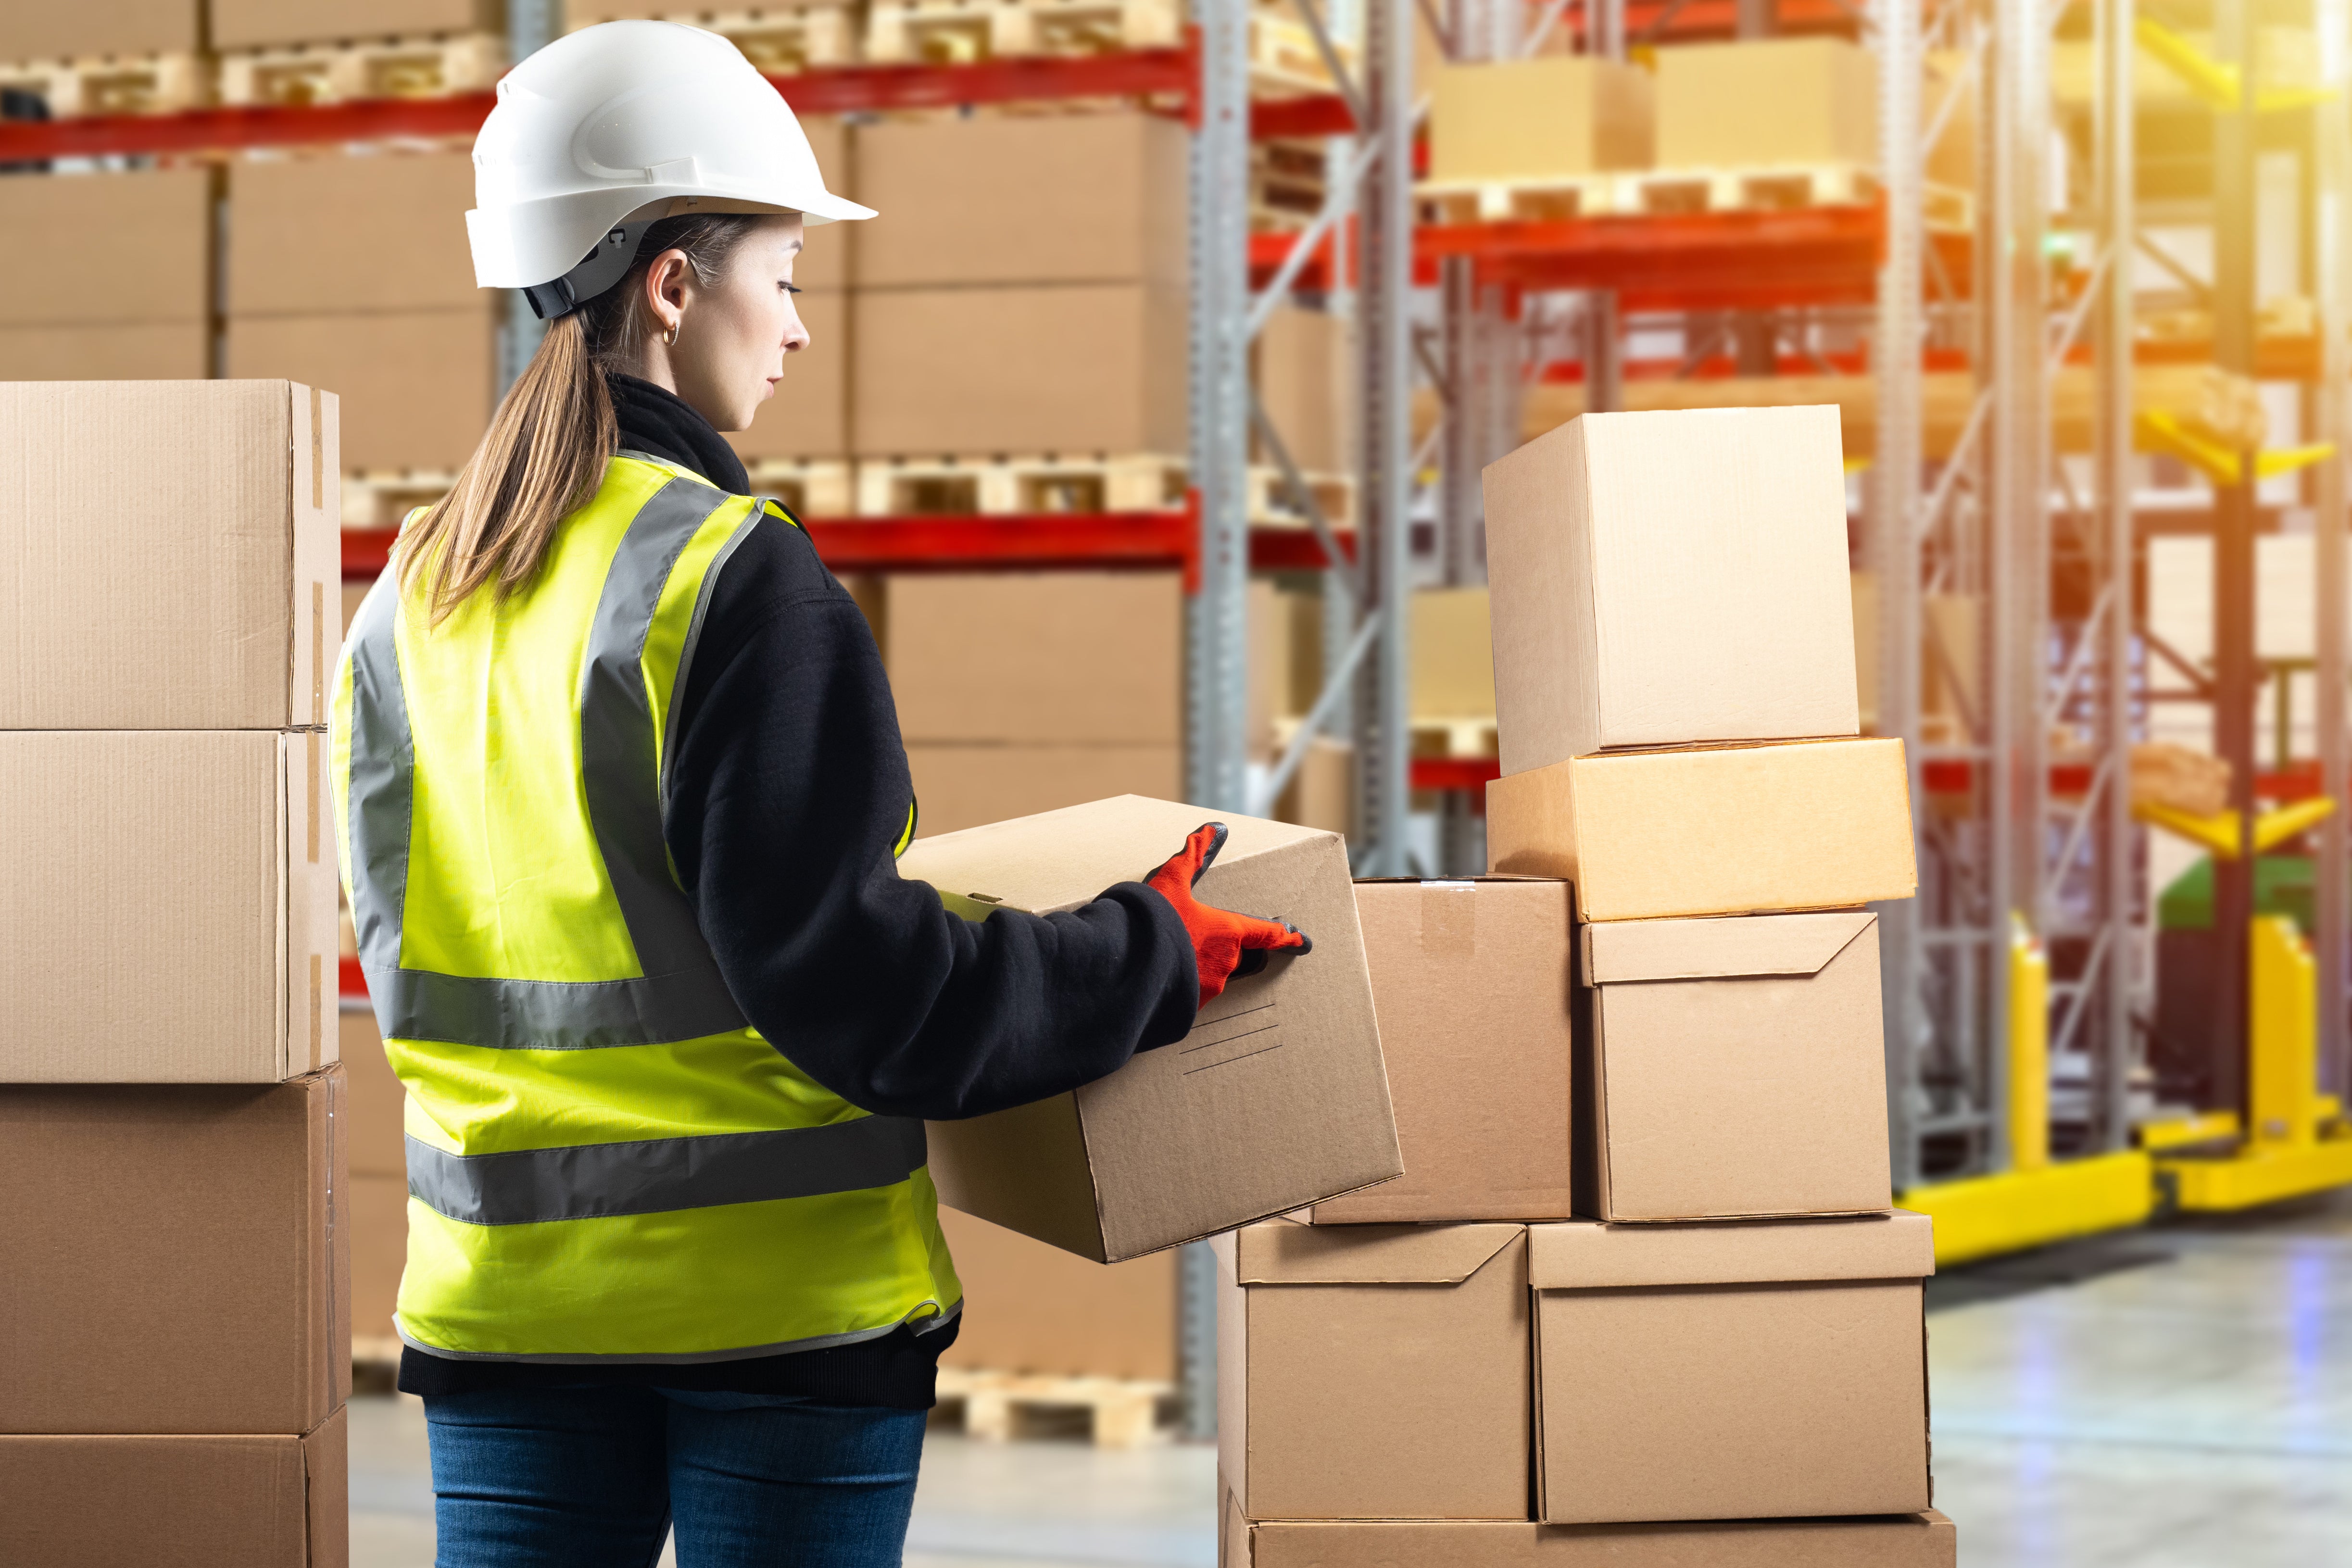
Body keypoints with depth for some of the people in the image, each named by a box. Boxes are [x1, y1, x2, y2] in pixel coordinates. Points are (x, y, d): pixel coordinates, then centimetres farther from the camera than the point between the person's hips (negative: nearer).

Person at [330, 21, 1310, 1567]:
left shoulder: (414, 598, 6)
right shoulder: (739, 585, -15)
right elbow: (852, 987, -17)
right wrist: (1158, 961, -7)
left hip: (508, 1286, 6)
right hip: (778, 1286, -6)